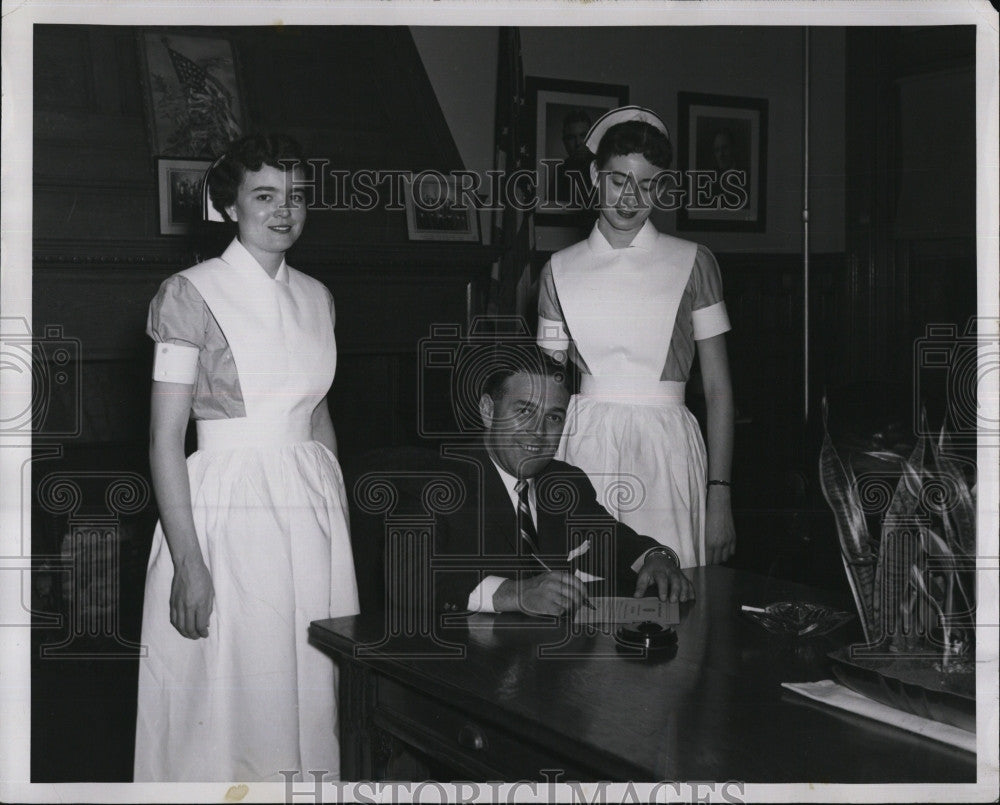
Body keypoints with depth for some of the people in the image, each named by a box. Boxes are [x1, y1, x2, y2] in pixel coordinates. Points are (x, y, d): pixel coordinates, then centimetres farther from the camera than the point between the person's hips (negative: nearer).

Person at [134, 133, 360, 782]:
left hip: (313, 508, 5)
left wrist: (342, 520, 13)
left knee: (309, 695, 10)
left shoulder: (317, 297, 10)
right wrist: (189, 560, -16)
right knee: (223, 706, 2)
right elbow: (165, 438, -10)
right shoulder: (191, 293, -7)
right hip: (228, 509, -5)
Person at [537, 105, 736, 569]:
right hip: (582, 452, 1)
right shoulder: (560, 270, 9)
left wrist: (720, 495, -4)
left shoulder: (692, 264, 5)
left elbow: (718, 388, 3)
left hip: (665, 450, -1)